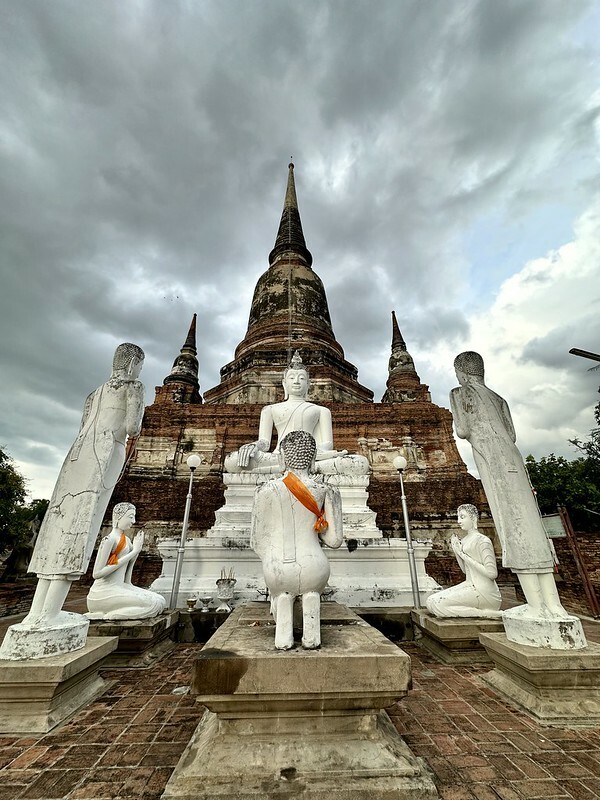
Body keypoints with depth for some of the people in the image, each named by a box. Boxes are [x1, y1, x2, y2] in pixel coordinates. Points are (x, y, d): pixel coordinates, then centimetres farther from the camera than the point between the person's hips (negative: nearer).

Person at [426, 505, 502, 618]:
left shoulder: (482, 541, -13)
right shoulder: (464, 540, 11)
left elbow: (492, 573, -19)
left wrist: (463, 555, -16)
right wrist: (456, 550, 2)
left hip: (484, 591, -9)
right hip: (470, 585, 9)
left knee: (436, 604, -20)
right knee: (431, 601, -3)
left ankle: (483, 613, -9)